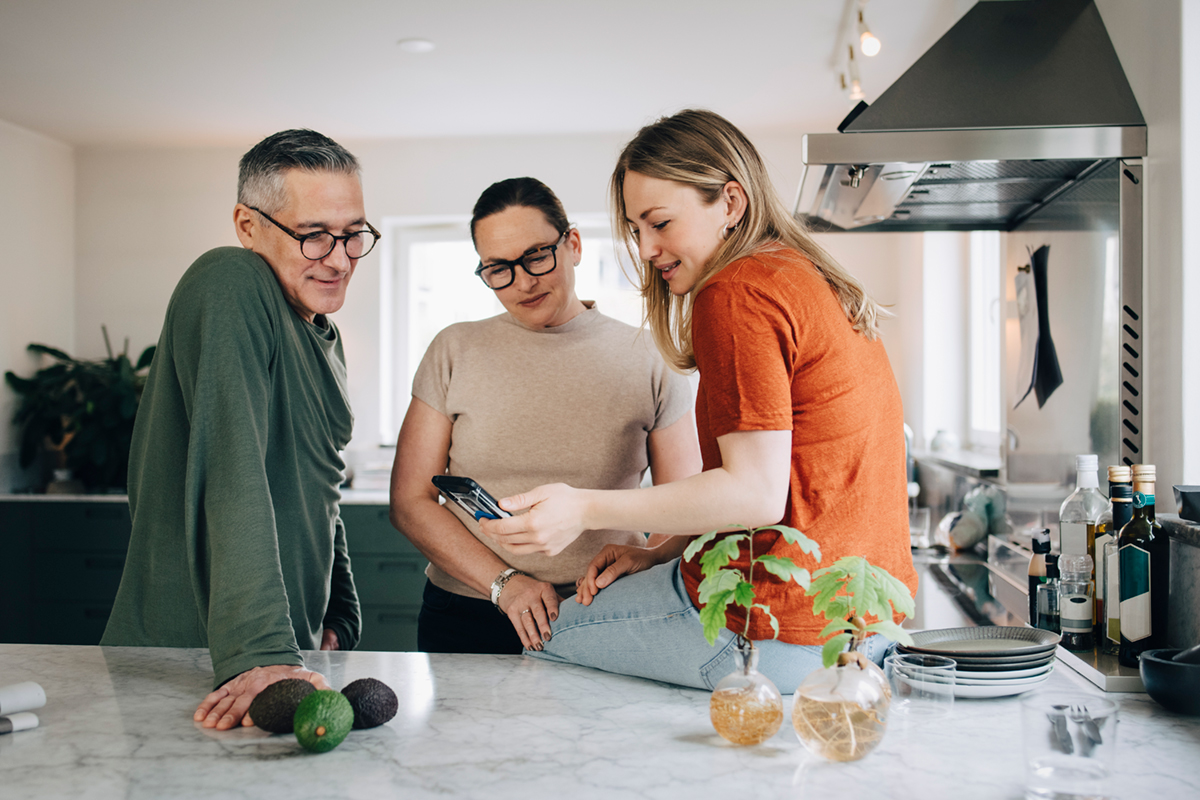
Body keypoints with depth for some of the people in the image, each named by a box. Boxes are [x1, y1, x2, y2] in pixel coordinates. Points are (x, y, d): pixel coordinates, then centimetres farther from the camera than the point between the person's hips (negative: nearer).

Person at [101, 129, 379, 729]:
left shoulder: (324, 340, 14)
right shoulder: (231, 286, -14)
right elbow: (235, 479, -24)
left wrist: (338, 619, 14)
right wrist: (260, 653, -30)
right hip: (185, 656, -7)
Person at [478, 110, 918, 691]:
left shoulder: (736, 294, -15)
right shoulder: (825, 287, 15)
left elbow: (758, 493, -22)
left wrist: (587, 509, -22)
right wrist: (661, 554, 11)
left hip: (782, 635, -10)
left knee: (547, 636, 8)